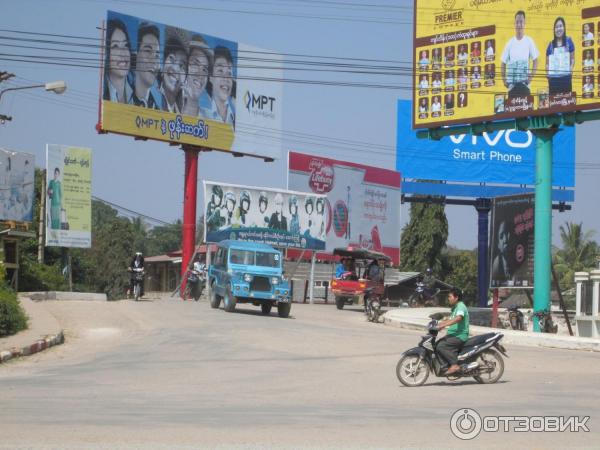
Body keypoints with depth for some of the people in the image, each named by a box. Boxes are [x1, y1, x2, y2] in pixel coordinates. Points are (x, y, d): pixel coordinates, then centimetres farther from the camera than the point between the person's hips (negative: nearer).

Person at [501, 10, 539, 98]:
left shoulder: (529, 41, 0)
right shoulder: (510, 43, 3)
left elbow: (535, 61, 6)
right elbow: (503, 63, 9)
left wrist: (531, 77, -5)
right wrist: (504, 81, 0)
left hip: (524, 84, -1)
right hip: (512, 83, 1)